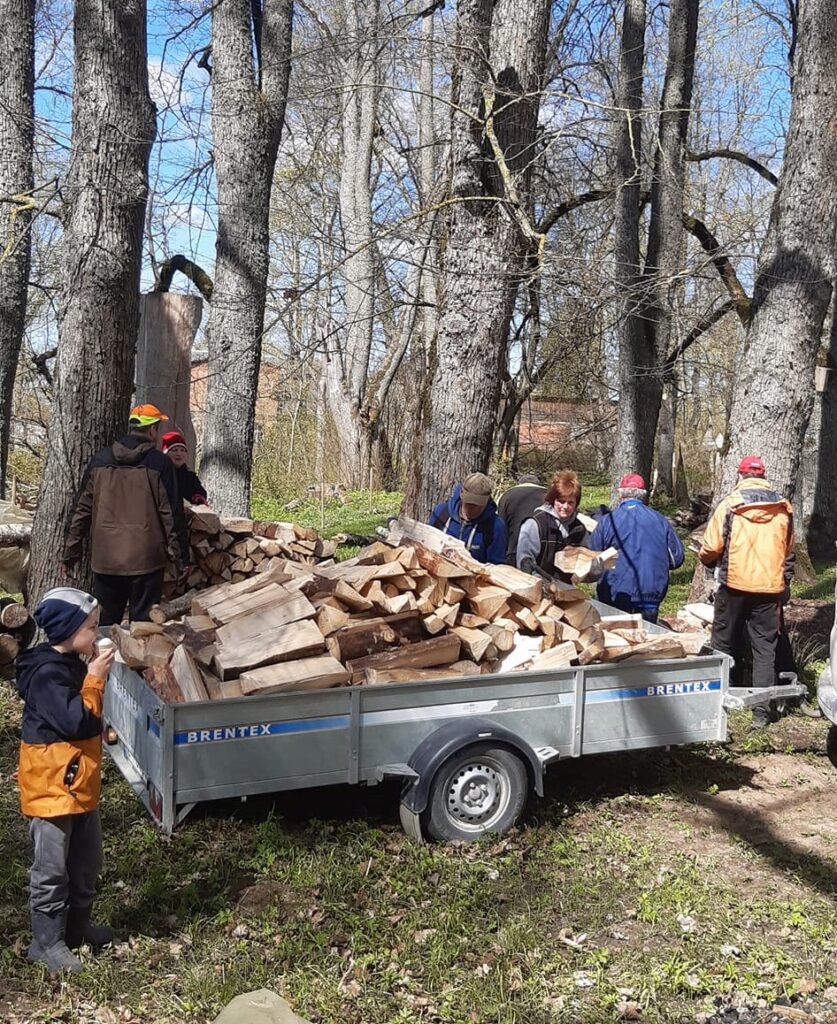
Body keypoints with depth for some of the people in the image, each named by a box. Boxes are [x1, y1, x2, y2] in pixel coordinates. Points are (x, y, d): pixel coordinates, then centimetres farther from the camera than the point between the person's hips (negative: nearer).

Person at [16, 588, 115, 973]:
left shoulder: (70, 665, 7)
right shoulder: (47, 673, -23)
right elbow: (75, 721, -28)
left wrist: (92, 676, 6)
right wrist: (94, 679, -24)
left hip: (78, 782, 10)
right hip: (52, 784, -10)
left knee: (86, 861, 20)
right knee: (52, 868, 4)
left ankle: (76, 925, 36)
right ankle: (46, 942, 18)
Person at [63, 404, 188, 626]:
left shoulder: (100, 459, 6)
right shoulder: (159, 462, -4)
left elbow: (82, 508, 8)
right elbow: (172, 512, -5)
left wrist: (71, 551, 14)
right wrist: (179, 555, 2)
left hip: (105, 559, 3)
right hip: (145, 558, -3)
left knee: (103, 625, 11)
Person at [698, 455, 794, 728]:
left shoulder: (729, 504, -7)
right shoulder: (783, 507, 5)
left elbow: (711, 549, -7)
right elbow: (788, 552, 16)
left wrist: (706, 559, 15)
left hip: (735, 585, -2)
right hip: (771, 587, 2)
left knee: (725, 644, 12)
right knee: (765, 648, 7)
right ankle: (762, 710, 4)